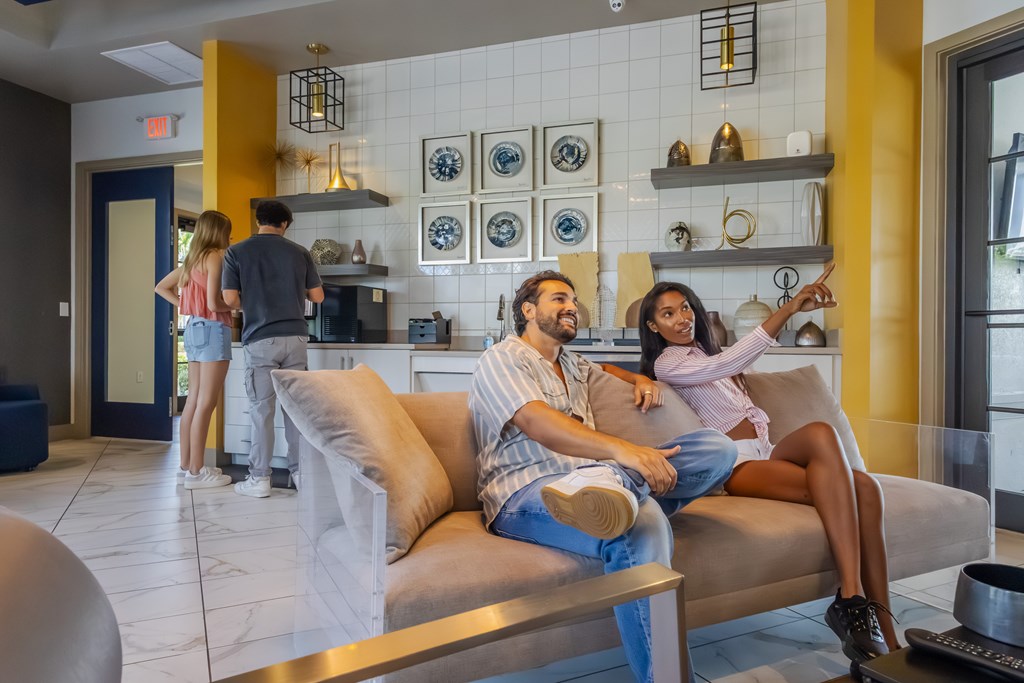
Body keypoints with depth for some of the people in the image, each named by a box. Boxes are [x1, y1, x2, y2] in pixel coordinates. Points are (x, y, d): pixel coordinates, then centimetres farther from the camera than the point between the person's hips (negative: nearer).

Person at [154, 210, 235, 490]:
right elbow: (213, 303, -18)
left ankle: (187, 465, 19)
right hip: (212, 330, -9)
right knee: (206, 403, -6)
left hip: (195, 328, 9)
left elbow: (161, 287, 24)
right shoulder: (215, 256, -10)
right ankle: (196, 472, -1)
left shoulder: (192, 259, 16)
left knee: (193, 400, 12)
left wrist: (186, 305, 16)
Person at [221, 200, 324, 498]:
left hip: (260, 339, -2)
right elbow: (317, 296, 9)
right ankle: (301, 472, 14)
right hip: (295, 337, 2)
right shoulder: (300, 252, 6)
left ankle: (259, 479, 10)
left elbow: (230, 299, -4)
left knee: (262, 410, 3)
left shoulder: (236, 252, 1)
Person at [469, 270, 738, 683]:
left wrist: (639, 380, 27)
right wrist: (623, 450, -31)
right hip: (527, 491, -8)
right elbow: (537, 424, -16)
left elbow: (604, 369, 52)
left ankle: (610, 489, -33)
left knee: (716, 448, -8)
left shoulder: (572, 365, 28)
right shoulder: (502, 359, 2)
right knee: (642, 527, -38)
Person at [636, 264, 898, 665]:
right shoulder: (667, 362, -1)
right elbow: (729, 364, -18)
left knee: (863, 488, -19)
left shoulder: (704, 353, 28)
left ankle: (884, 631, -21)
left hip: (766, 452, 8)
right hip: (737, 466, -8)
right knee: (821, 433, -33)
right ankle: (852, 600, -36)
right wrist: (789, 308, -22)